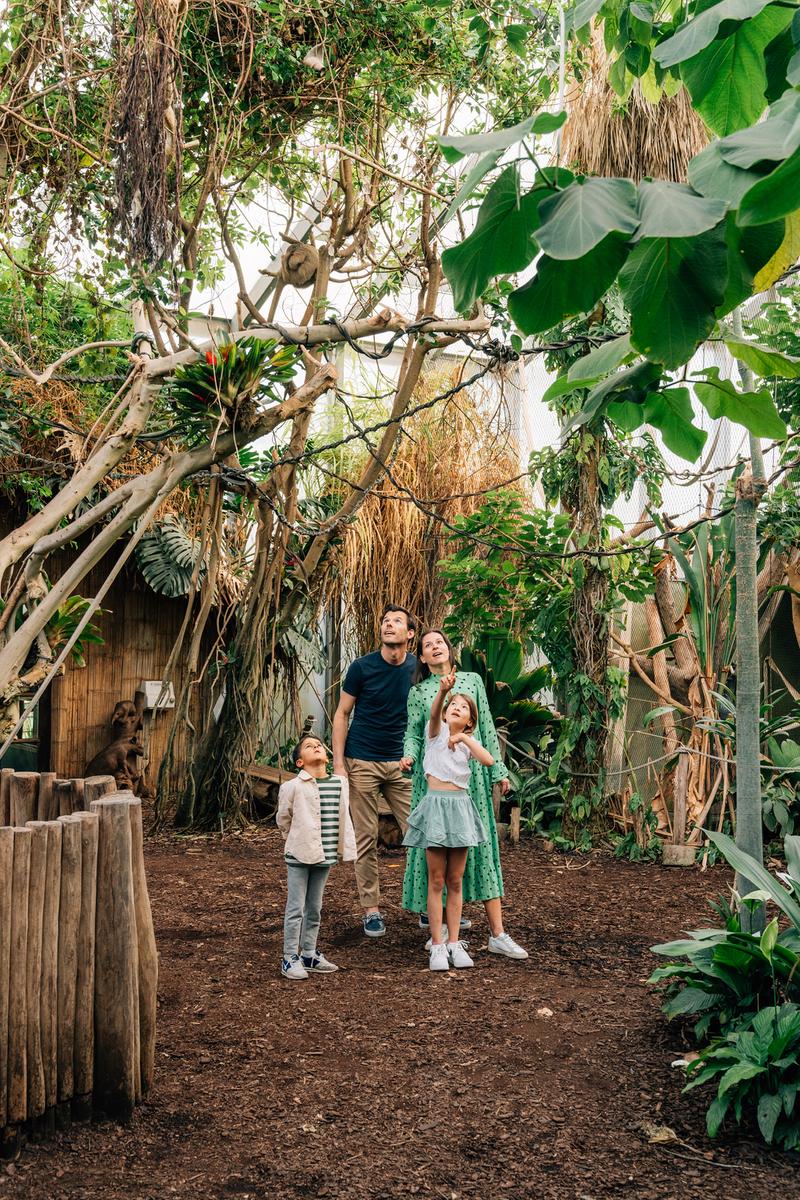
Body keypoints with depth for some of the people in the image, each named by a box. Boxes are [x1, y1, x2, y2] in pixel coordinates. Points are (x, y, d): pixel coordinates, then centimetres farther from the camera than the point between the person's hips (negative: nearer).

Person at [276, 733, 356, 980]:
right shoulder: (293, 786, -11)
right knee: (295, 909, 0)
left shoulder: (339, 783, 1)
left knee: (314, 909, 16)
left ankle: (309, 955, 27)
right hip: (299, 856, -4)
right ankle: (290, 959, 10)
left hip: (325, 856, 5)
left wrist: (346, 849, 10)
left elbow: (343, 818, 10)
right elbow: (283, 818, 3)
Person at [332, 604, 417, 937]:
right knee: (366, 838, 3)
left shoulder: (419, 669, 1)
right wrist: (338, 764, -8)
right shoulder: (362, 667, -5)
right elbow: (341, 714, -1)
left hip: (402, 763, 2)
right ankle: (370, 909, 14)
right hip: (362, 763, -2)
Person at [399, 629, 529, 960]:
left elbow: (487, 728, 11)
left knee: (482, 843, -1)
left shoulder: (473, 681, 9)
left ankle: (498, 934, -1)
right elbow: (413, 733, 4)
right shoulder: (418, 692, 6)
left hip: (471, 774, 1)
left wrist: (498, 769, 10)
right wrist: (408, 757, -18)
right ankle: (429, 911, 19)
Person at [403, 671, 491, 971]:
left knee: (455, 881, 8)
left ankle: (454, 943, 15)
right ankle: (437, 946, 6)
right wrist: (443, 690, -39)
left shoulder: (468, 741, 11)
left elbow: (488, 760, -10)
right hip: (436, 803, -3)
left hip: (460, 805, 3)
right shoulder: (436, 731, 3)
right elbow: (434, 713, -21)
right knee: (436, 881, 1)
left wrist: (464, 737, -10)